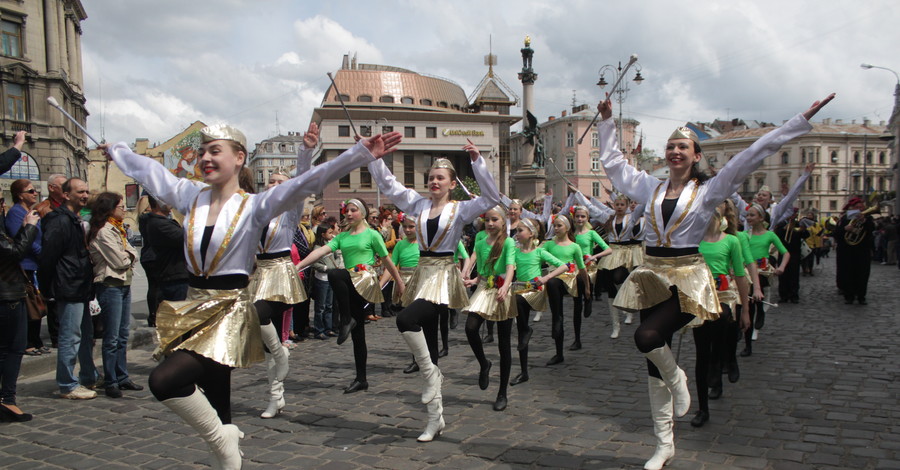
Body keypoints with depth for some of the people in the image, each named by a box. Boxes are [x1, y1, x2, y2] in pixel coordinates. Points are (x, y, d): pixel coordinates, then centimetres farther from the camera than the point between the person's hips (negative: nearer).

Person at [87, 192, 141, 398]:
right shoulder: (103, 232, -13)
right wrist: (129, 258, 3)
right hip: (110, 286, -9)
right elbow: (119, 262, -15)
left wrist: (127, 256, -7)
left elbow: (132, 254, 11)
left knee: (123, 335, 12)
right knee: (112, 337, -3)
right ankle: (110, 382, 5)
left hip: (124, 284, 9)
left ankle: (122, 377, 20)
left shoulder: (118, 230, 16)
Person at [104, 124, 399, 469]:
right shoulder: (191, 195, 7)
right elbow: (146, 169, 23)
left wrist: (361, 153, -27)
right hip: (194, 308, 6)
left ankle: (222, 441, -1)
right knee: (217, 405, 11)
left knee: (164, 381, -22)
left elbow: (309, 181, -18)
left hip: (230, 312, -6)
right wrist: (116, 150, 38)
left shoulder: (255, 206, -7)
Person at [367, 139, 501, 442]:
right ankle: (435, 420, 17)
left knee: (406, 319, -31)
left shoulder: (460, 209, -1)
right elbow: (387, 183, 10)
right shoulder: (419, 204, 10)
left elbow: (492, 197, -14)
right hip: (422, 274, 6)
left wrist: (477, 162, -20)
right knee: (428, 342, 7)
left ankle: (430, 372, -6)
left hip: (444, 277, -5)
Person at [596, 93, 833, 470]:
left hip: (686, 279, -4)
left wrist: (802, 120, -4)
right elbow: (612, 162, 20)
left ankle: (677, 379, 7)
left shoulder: (709, 189, 1)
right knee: (655, 358, 6)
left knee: (647, 337, -28)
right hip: (652, 278, 4)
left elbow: (754, 154, -3)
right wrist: (607, 122, 23)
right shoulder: (650, 187, 10)